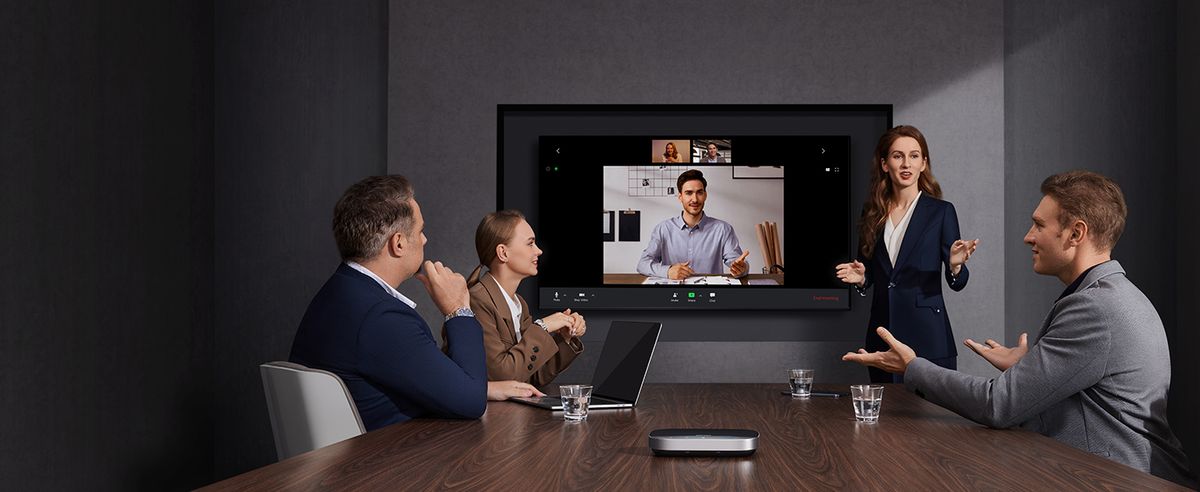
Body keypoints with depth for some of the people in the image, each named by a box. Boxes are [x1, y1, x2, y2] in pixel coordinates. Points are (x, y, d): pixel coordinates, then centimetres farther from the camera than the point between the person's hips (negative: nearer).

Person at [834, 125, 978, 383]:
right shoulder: (872, 212, 8)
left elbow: (957, 283, -2)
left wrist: (955, 266, -23)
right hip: (883, 335, 3)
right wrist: (860, 278, -4)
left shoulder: (941, 211, -2)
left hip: (927, 336, -3)